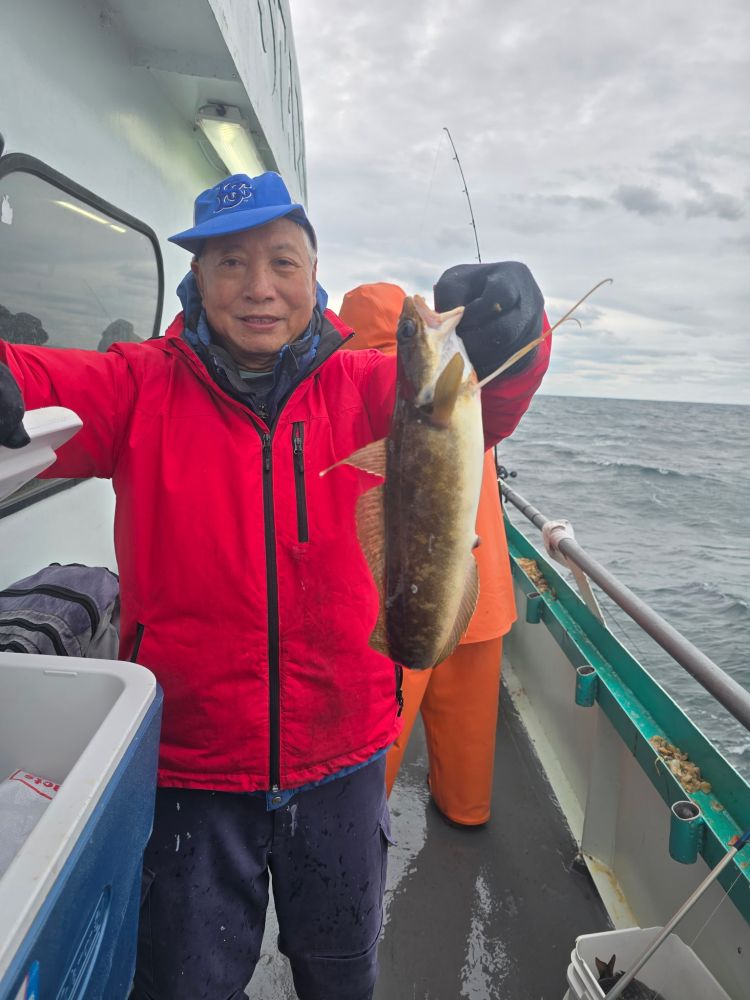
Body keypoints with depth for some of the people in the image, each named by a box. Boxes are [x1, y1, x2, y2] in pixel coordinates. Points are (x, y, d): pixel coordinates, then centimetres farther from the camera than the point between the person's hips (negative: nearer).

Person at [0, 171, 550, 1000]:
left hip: (340, 757, 2)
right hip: (188, 766, -1)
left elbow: (475, 406, -20)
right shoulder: (145, 387, -7)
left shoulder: (360, 388, -5)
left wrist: (504, 336, -41)